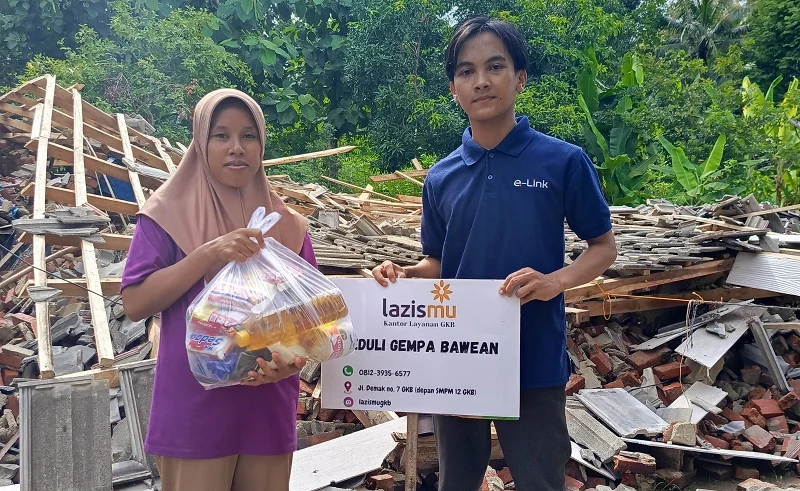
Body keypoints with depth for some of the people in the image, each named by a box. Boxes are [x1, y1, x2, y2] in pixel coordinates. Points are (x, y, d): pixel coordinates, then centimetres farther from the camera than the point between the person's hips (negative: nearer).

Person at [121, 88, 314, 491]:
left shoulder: (287, 225, 4)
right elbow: (134, 304, -10)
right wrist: (209, 253, -20)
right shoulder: (169, 213, -3)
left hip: (268, 414, 3)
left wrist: (294, 358, -17)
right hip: (193, 416, -3)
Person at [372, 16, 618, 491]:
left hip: (534, 363, -3)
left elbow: (604, 247, 0)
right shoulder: (441, 177, 3)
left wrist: (555, 281, -19)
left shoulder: (564, 161, -8)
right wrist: (405, 273, -9)